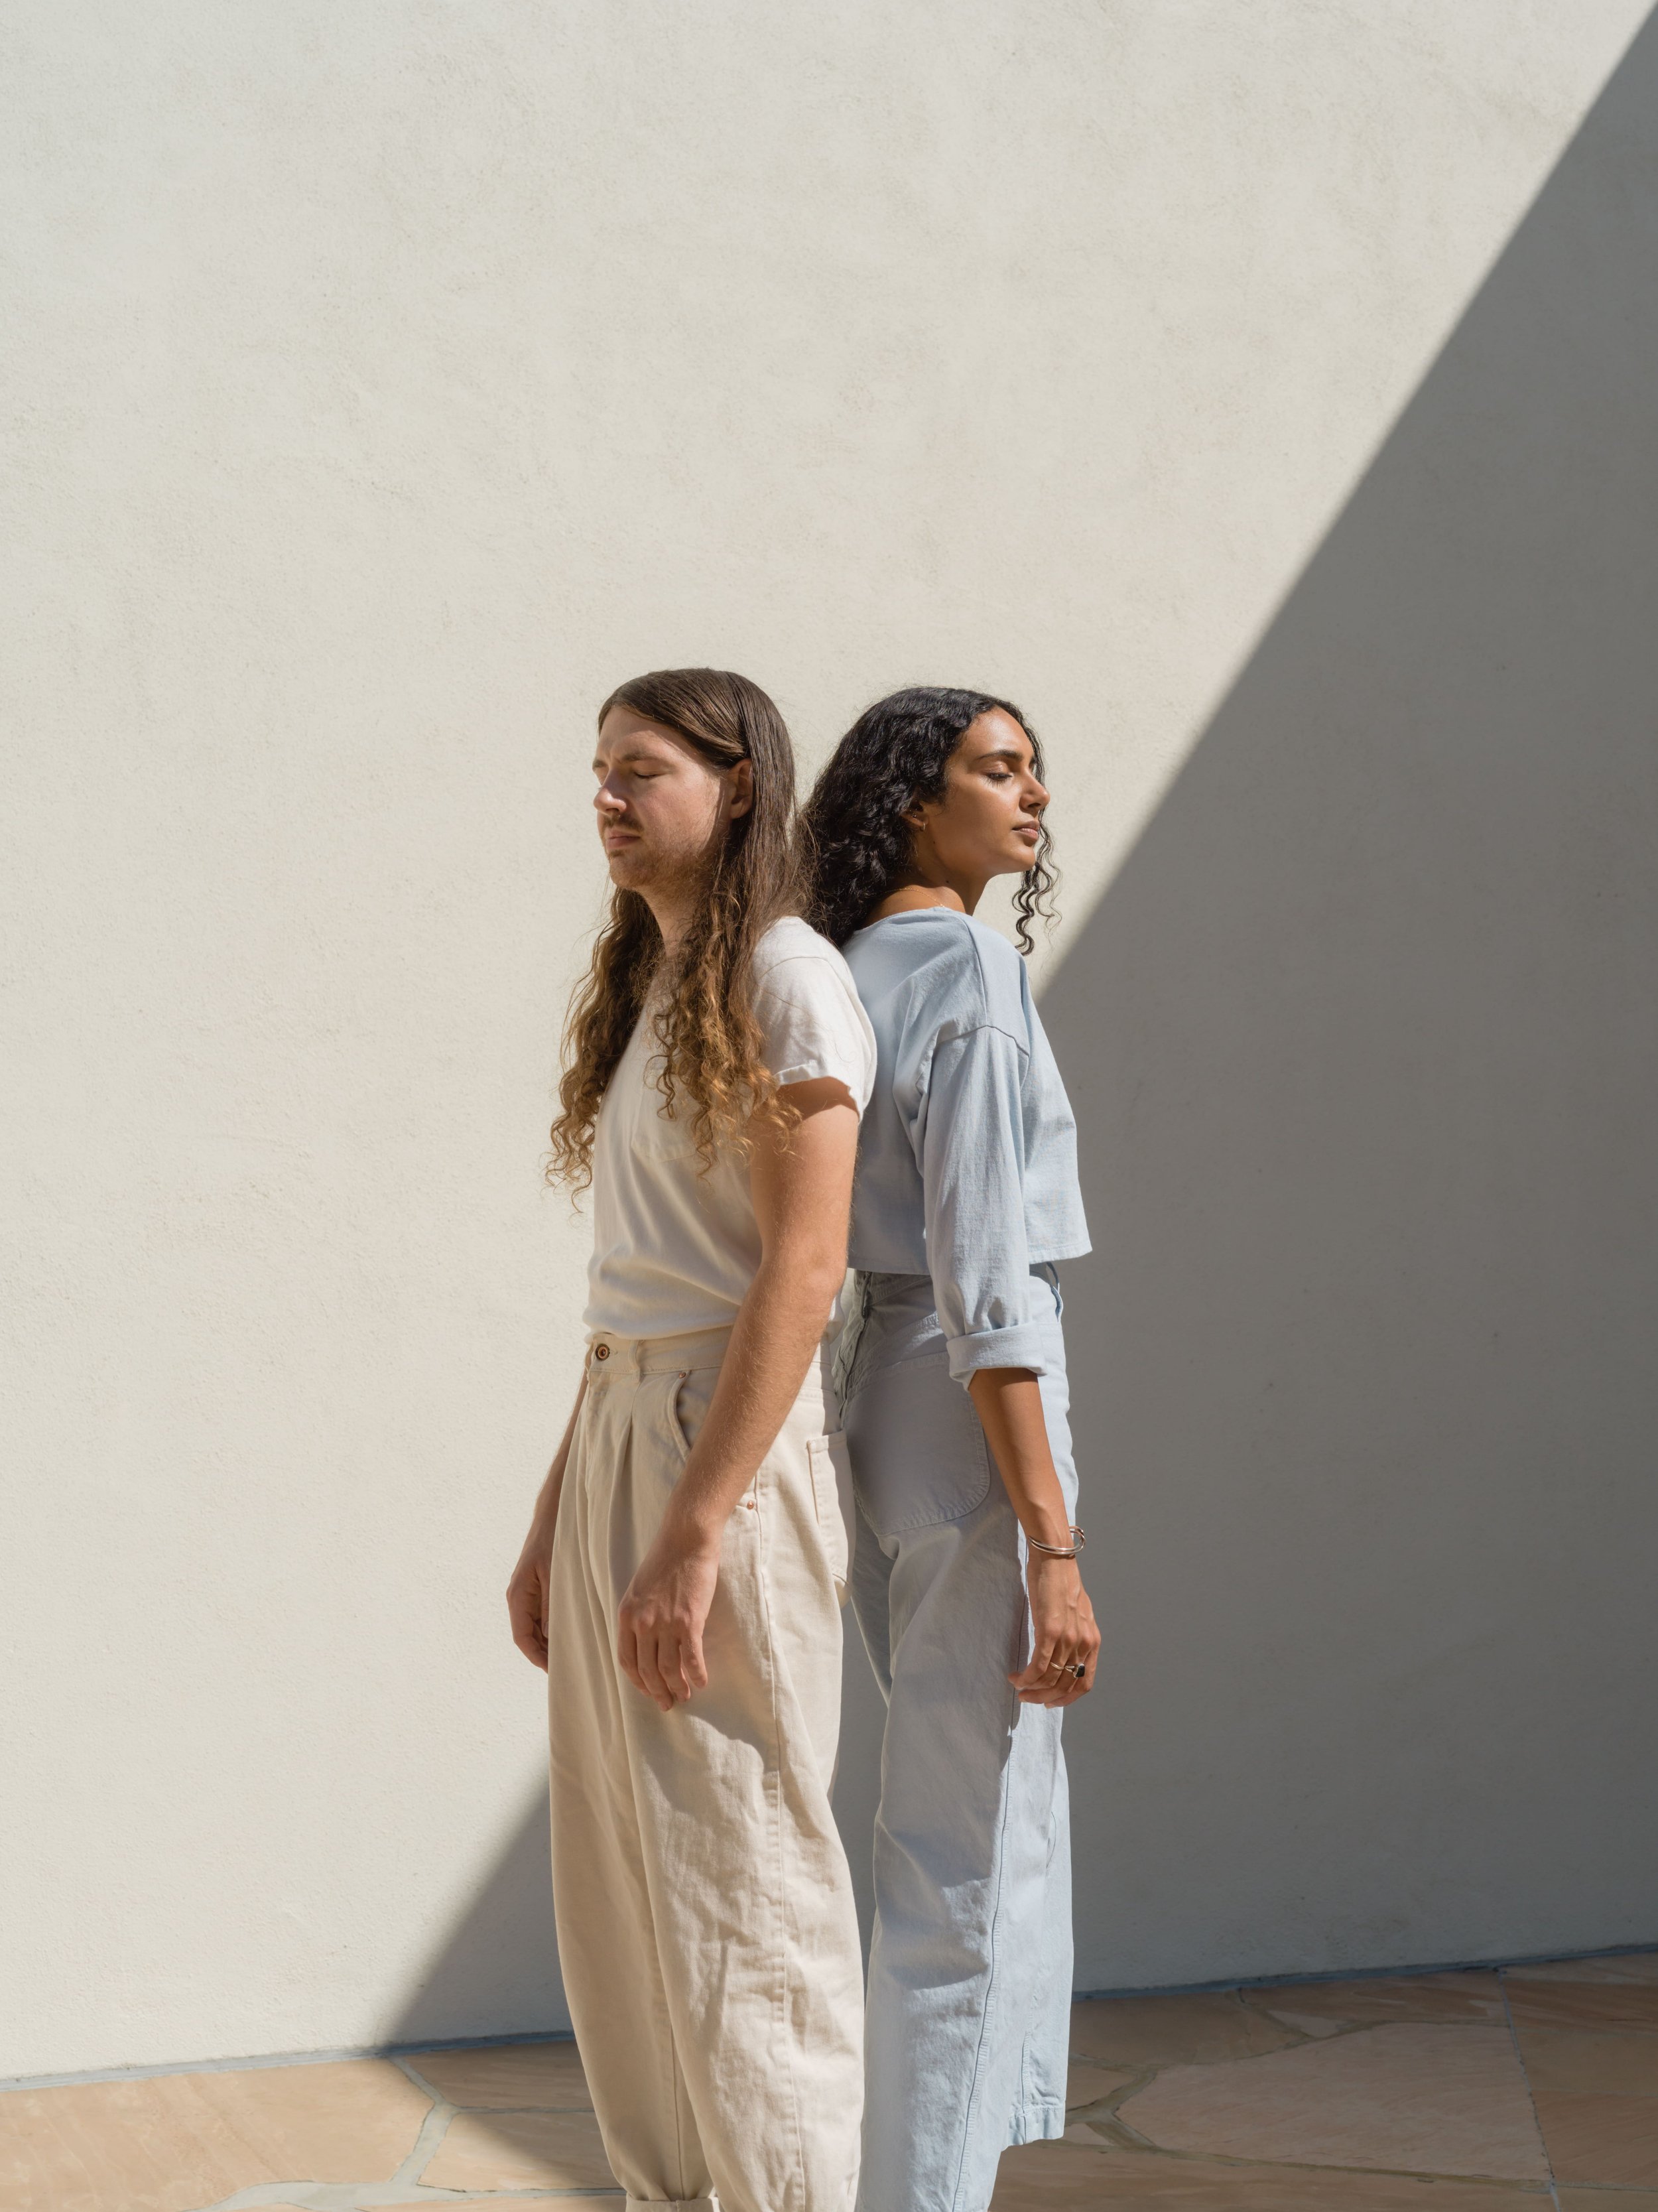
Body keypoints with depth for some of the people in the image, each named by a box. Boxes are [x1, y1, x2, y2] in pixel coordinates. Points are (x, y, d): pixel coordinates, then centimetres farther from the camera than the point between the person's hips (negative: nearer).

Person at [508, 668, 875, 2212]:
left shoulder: (787, 983, -8)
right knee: (623, 1892, 11)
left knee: (736, 1878, -4)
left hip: (735, 1447, -9)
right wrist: (555, 1519, 15)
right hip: (619, 1435, 9)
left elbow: (802, 1270, -17)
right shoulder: (647, 992, 17)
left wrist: (693, 1536, -22)